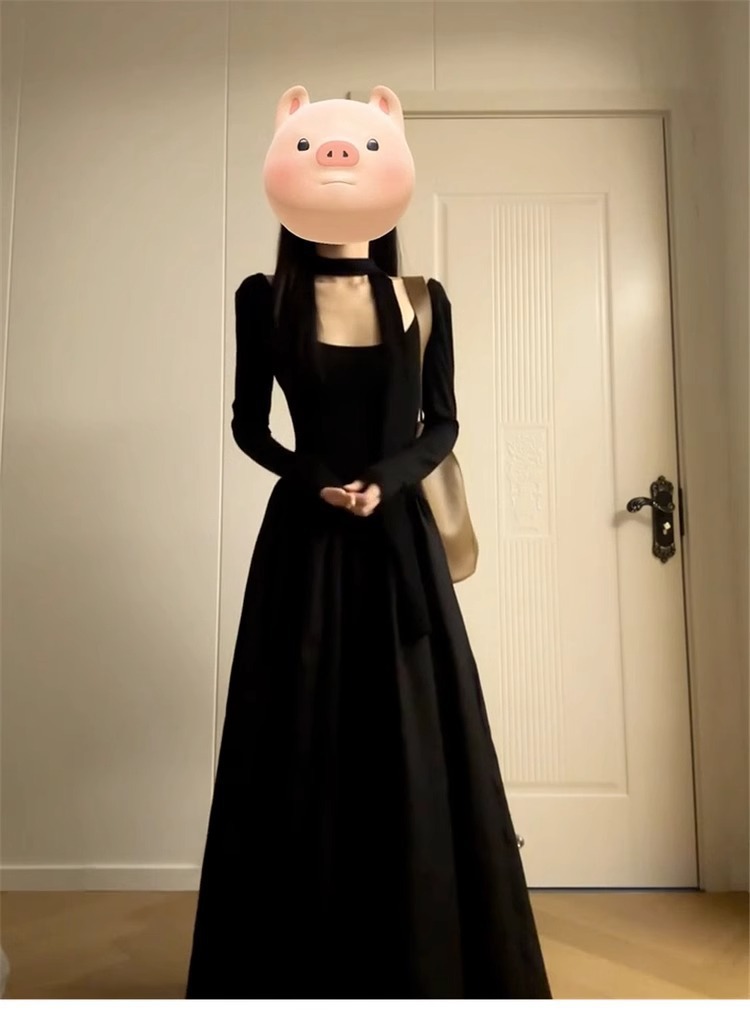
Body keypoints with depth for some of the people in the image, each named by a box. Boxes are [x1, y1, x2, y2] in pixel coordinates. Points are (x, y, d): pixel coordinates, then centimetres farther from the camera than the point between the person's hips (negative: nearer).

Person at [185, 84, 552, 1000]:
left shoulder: (421, 301, 6)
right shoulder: (264, 299, 3)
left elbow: (443, 425, 7)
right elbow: (248, 425, 6)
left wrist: (387, 480, -11)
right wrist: (313, 479, -10)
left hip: (400, 539, 1)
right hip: (304, 543, -1)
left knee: (412, 741, 4)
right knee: (304, 744, 4)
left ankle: (424, 959, 24)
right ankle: (302, 965, 23)